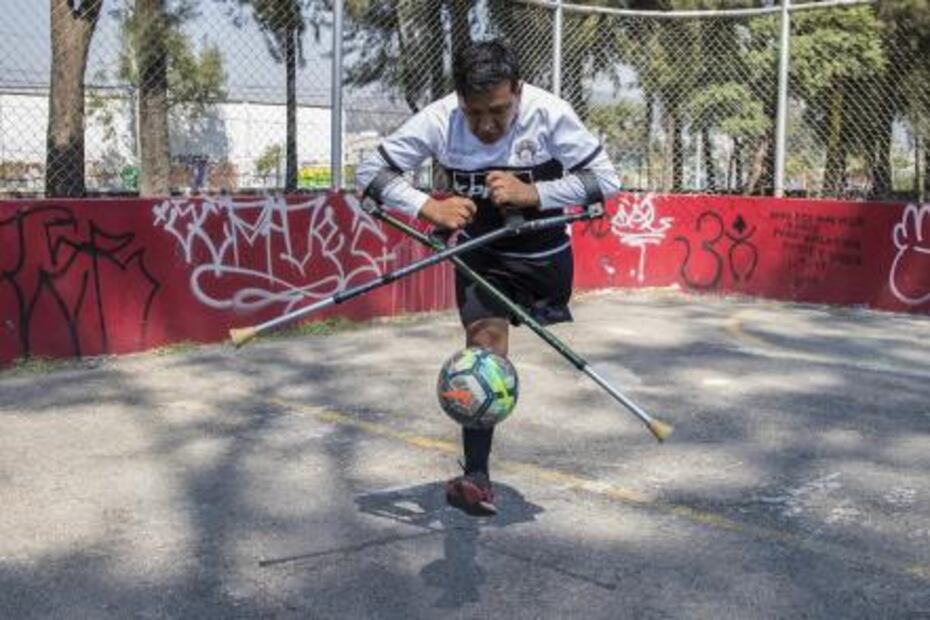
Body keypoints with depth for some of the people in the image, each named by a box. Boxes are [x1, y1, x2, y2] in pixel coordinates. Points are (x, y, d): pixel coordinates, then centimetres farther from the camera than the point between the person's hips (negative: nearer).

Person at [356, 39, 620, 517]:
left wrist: (533, 194, -36)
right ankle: (477, 476, -8)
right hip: (479, 250, 0)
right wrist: (429, 208, -35)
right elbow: (372, 170, -19)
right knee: (486, 340, -15)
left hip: (543, 250, 1)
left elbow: (605, 178, -22)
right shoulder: (439, 120, -22)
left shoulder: (549, 114, -25)